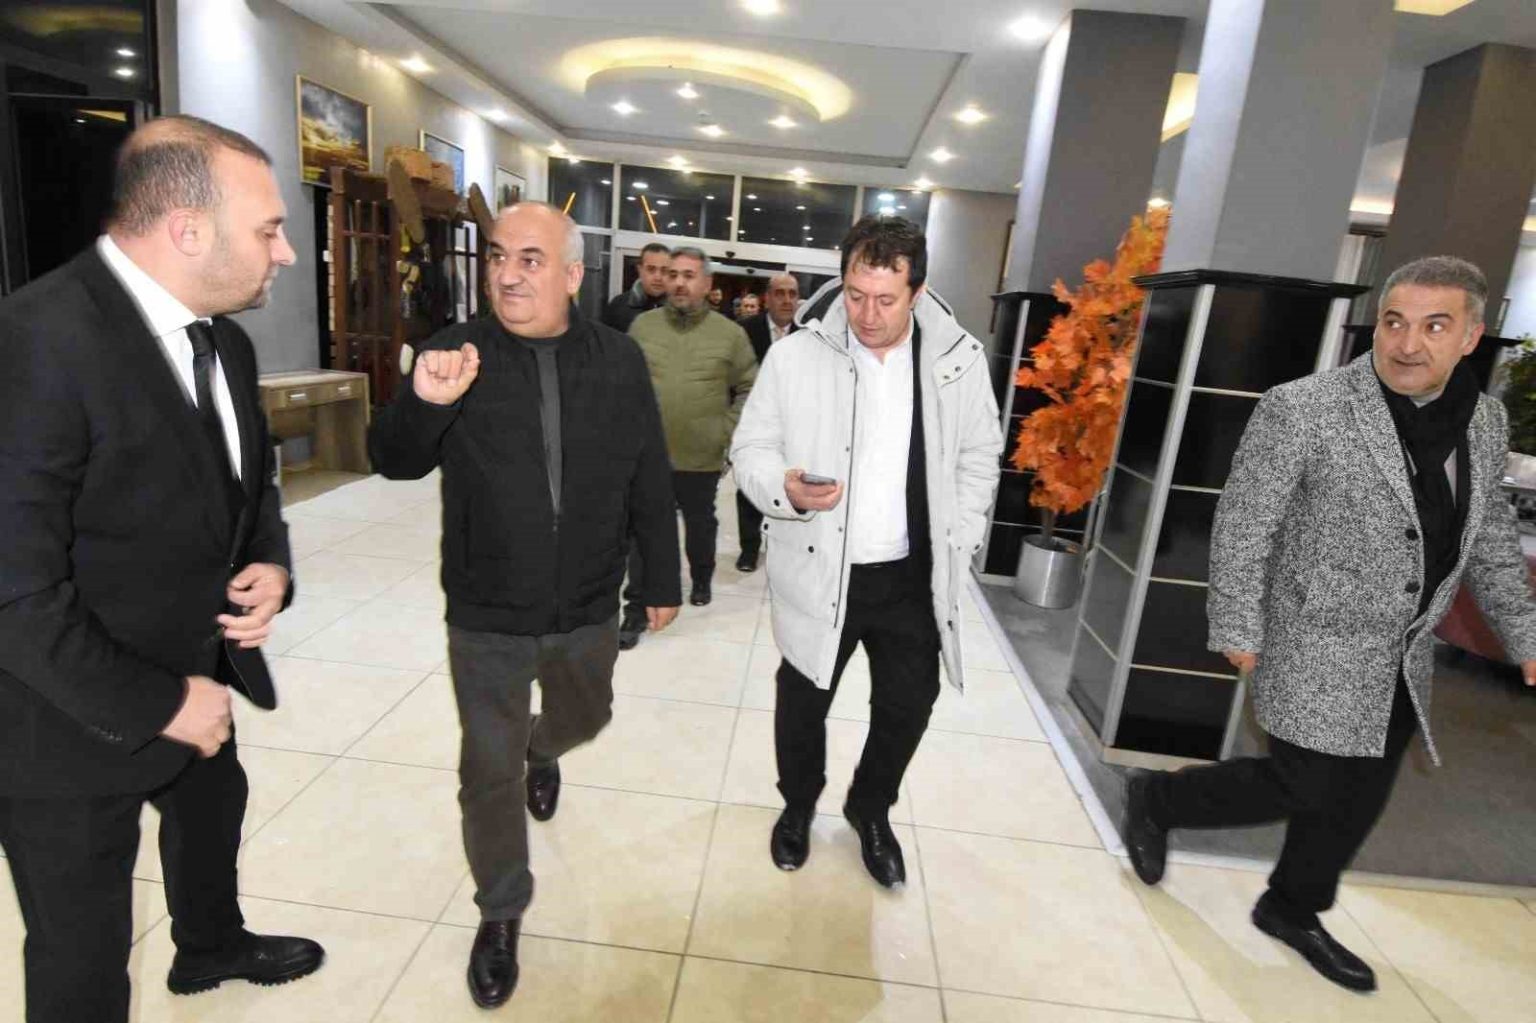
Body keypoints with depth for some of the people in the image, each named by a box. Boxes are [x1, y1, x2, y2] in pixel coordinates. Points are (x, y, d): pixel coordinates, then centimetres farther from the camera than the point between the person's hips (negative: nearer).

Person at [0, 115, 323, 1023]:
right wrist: (157, 702, -20)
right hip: (74, 724, -8)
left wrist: (271, 567, -9)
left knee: (213, 808, 32)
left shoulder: (226, 341, 0)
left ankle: (213, 947, 61)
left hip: (198, 673, 8)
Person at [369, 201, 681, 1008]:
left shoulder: (618, 359, -6)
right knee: (489, 772, 10)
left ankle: (541, 751, 65)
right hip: (487, 615, -2)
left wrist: (663, 578, 4)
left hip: (588, 609, 3)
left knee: (584, 719, 27)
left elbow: (650, 482, 0)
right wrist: (423, 405, -33)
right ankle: (500, 914, 35)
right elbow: (394, 463, -11)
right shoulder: (457, 352, -11)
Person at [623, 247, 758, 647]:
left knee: (700, 526, 20)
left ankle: (702, 579, 45)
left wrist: (729, 431, -6)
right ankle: (638, 607, 14)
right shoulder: (642, 325, 1)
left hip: (702, 456, 0)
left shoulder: (730, 333, -3)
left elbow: (749, 389, 2)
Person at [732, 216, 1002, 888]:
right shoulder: (795, 356, -9)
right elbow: (751, 448, -3)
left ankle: (871, 810, 45)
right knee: (802, 704, 15)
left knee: (908, 706, 15)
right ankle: (798, 804, 46)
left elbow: (979, 459, 8)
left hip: (914, 578, 2)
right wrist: (785, 488, -24)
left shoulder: (960, 359, -2)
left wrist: (958, 543, 1)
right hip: (817, 573, -1)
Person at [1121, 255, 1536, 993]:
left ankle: (1291, 909, 37)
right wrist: (1237, 631, -12)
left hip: (1403, 660, 7)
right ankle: (1157, 799, 24)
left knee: (1358, 800, 15)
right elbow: (1242, 526, -14)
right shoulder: (1302, 409, -18)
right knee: (1305, 789, 1)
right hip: (1317, 650, -7)